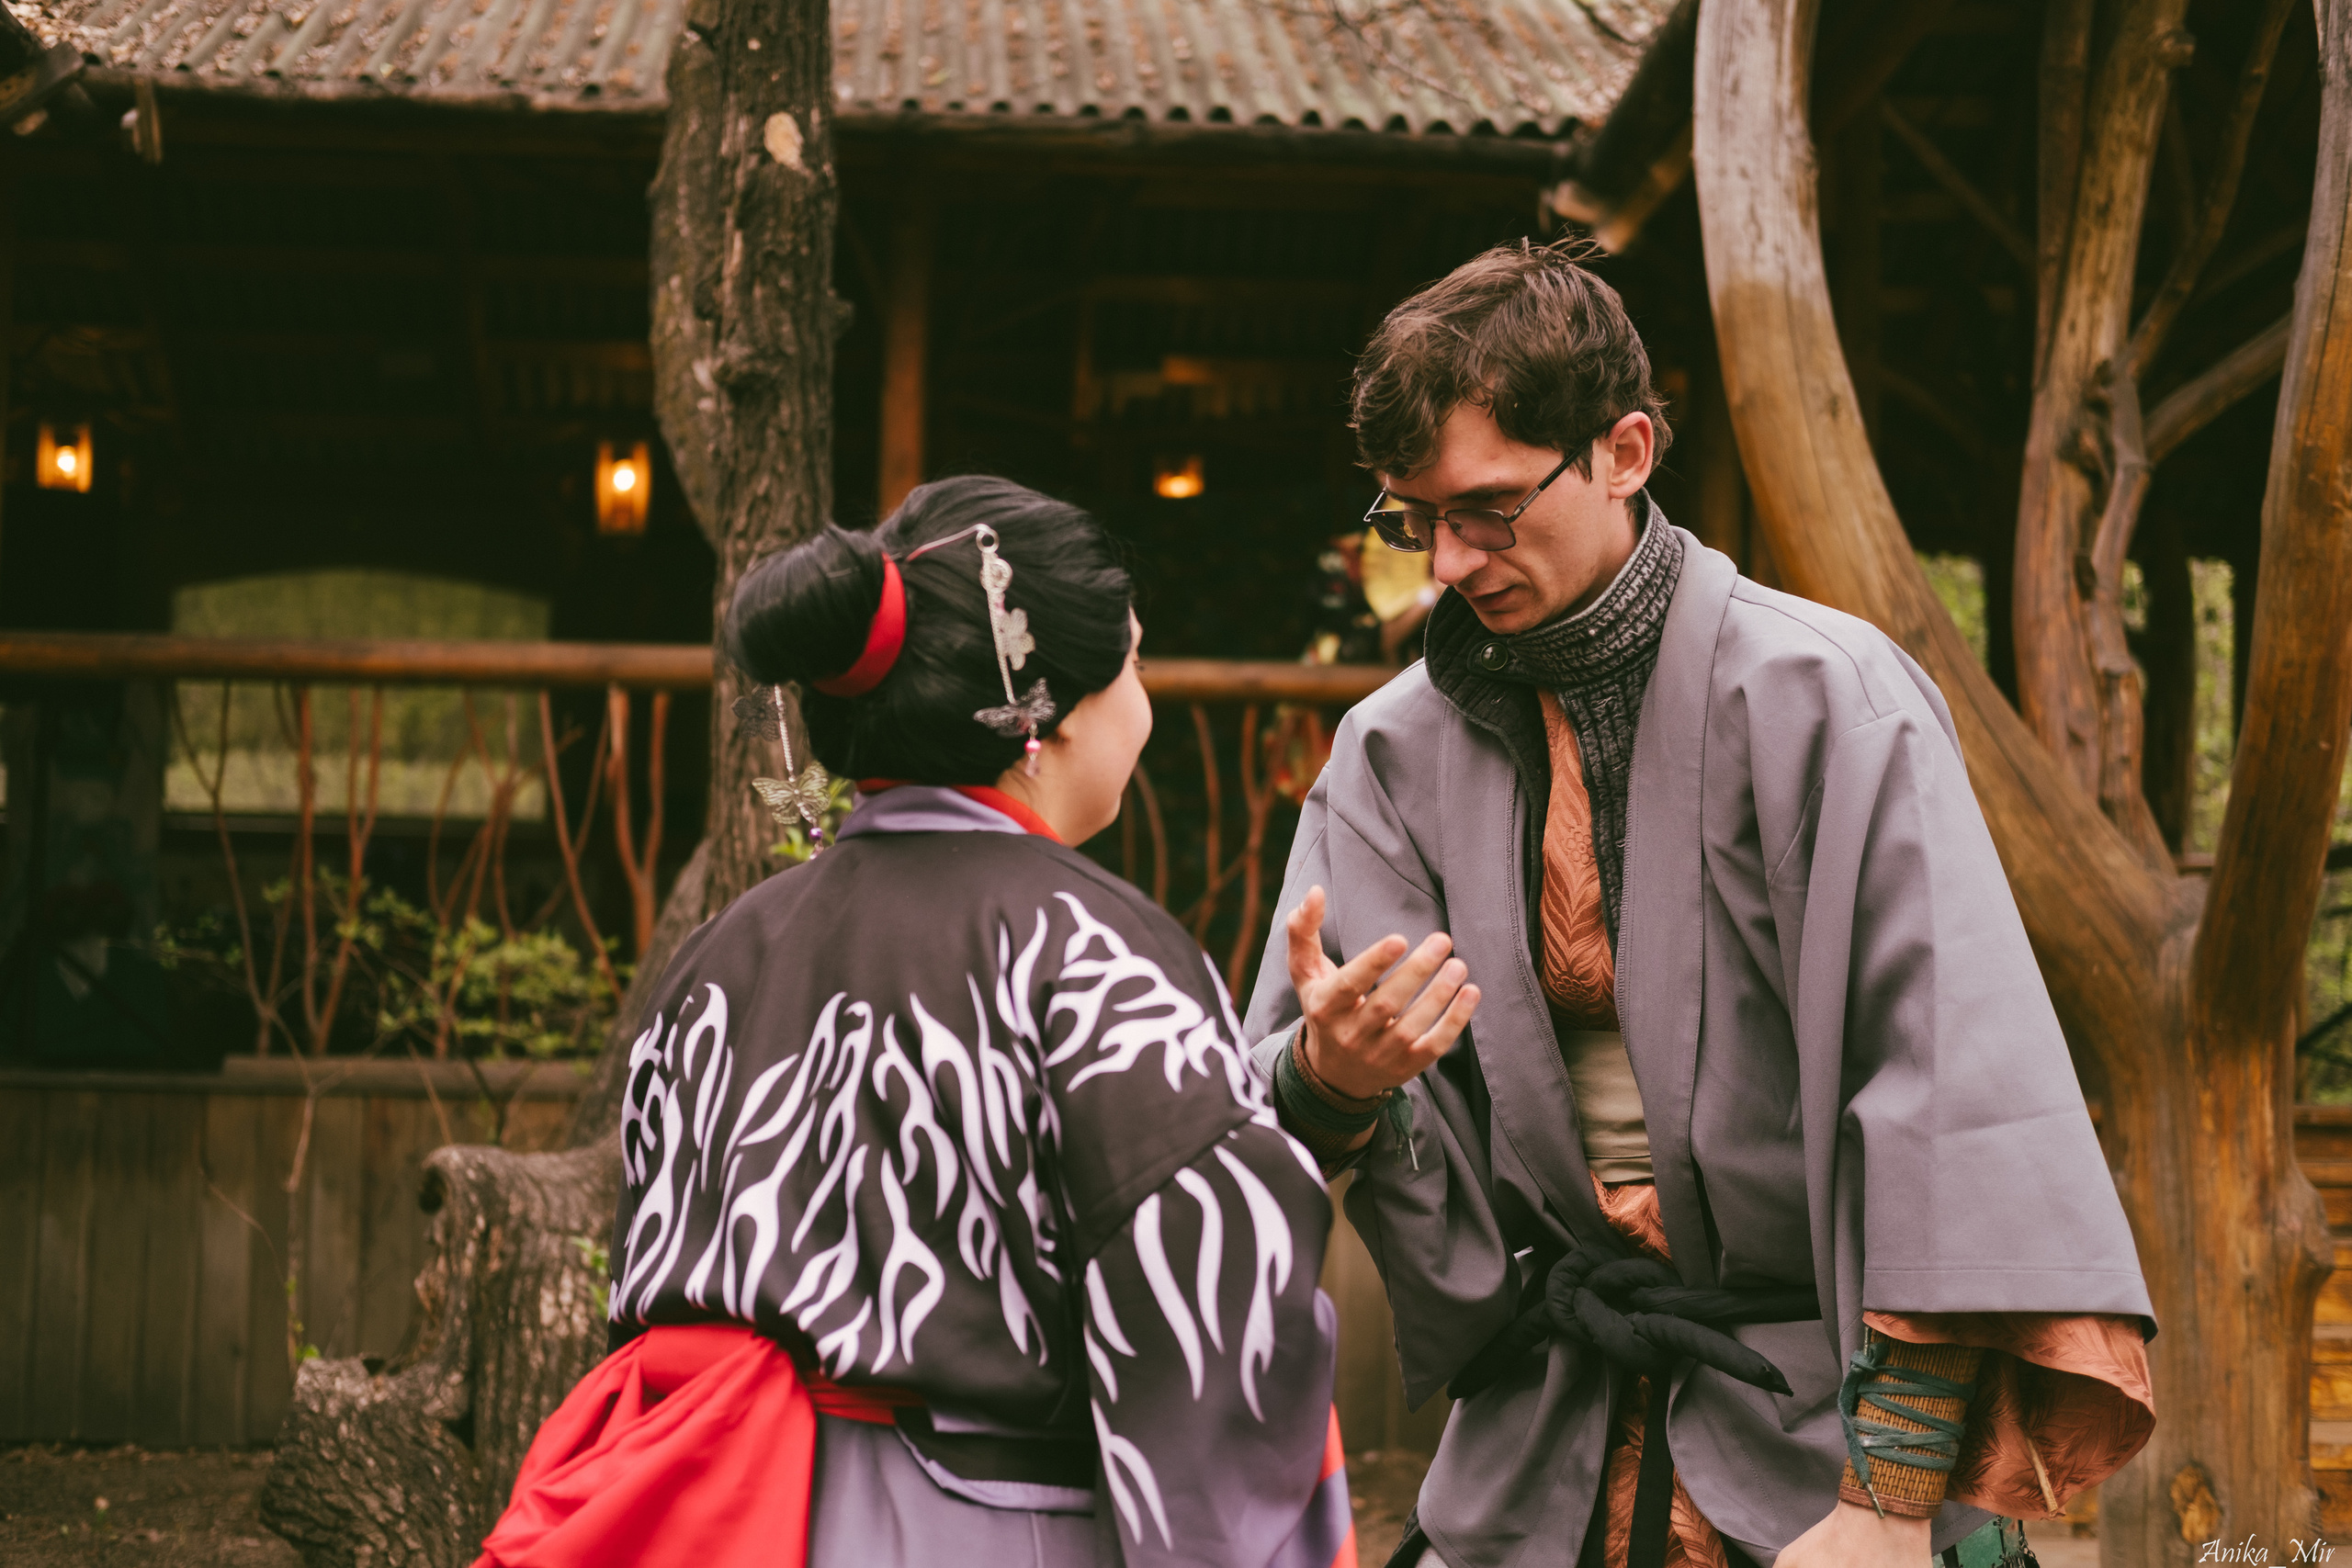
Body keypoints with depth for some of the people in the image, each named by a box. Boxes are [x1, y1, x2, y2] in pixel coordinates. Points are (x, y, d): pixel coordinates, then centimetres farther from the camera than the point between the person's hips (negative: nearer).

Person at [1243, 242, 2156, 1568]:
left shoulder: (1825, 698, -11)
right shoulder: (1398, 749, 3)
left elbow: (1960, 1077, -18)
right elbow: (1277, 1111, 1)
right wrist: (1331, 1076, -24)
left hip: (1820, 1408, -4)